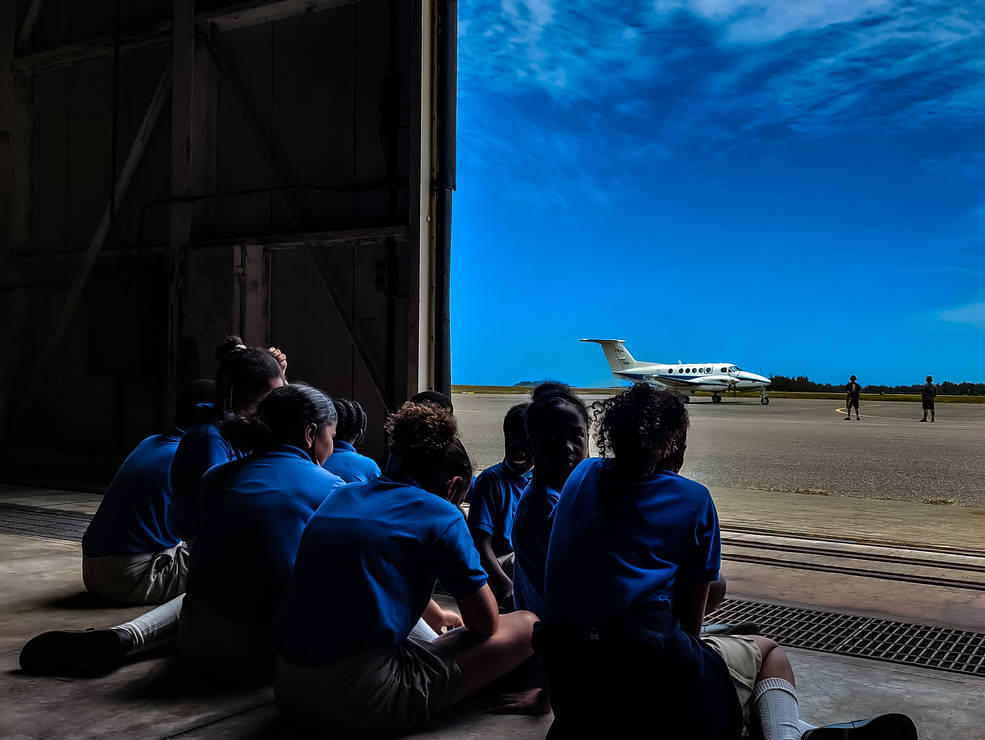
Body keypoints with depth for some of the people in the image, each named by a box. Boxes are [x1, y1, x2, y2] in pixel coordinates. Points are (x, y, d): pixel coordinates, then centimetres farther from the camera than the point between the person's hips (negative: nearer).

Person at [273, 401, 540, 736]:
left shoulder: (343, 495, 15)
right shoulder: (441, 516, -4)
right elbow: (486, 624, 4)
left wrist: (438, 614, 47)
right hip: (363, 700, -8)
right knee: (526, 626, 6)